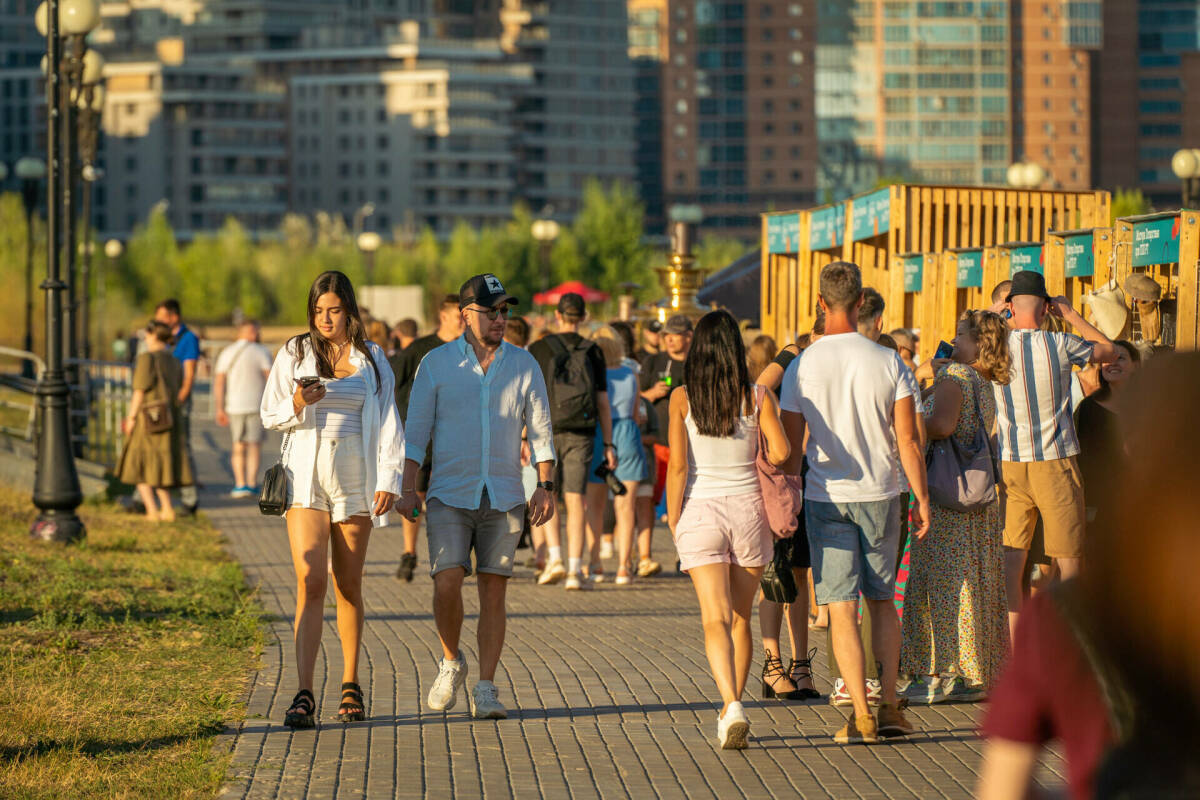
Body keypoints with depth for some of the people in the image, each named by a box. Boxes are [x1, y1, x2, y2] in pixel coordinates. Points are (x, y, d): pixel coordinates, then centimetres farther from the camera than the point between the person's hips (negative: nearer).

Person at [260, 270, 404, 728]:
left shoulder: (372, 360, 7)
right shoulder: (294, 354, 6)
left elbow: (388, 423, 5)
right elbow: (270, 415, 9)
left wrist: (389, 480, -5)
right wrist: (298, 404, -13)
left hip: (355, 479, 1)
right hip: (306, 477, -1)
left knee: (348, 586, 6)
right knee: (311, 582, -13)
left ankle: (351, 686, 20)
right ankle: (304, 694, -18)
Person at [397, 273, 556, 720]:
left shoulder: (523, 365, 5)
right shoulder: (437, 364, 1)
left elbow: (540, 430, 7)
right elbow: (416, 431, 2)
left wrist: (545, 486, -4)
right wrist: (408, 489, -7)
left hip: (504, 498, 1)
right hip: (450, 495, -1)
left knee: (493, 592, 0)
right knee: (447, 582, -15)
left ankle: (485, 691, 5)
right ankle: (451, 663, 10)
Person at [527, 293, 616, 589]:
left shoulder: (539, 349, 1)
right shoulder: (593, 352, 5)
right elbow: (603, 402, 4)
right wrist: (608, 445, 7)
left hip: (547, 431, -1)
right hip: (581, 434, 1)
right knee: (576, 501, 1)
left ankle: (555, 558, -3)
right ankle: (574, 570, -4)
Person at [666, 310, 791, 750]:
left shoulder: (682, 399, -4)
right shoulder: (758, 396, -2)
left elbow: (677, 466, -7)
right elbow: (781, 452, -12)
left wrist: (673, 523, 2)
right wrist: (756, 471, 10)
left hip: (700, 512, -2)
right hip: (748, 509, 2)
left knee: (715, 619, -7)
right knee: (740, 618, 16)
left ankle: (732, 706, -27)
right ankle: (730, 710, 21)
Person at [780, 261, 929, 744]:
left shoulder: (802, 368, -7)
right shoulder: (888, 363, -4)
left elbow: (792, 447, -5)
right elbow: (908, 441, -4)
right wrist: (922, 497, 5)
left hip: (827, 496, -2)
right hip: (881, 495, 2)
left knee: (841, 608, 1)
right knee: (882, 600, 16)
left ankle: (861, 714, -3)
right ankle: (890, 704, 10)